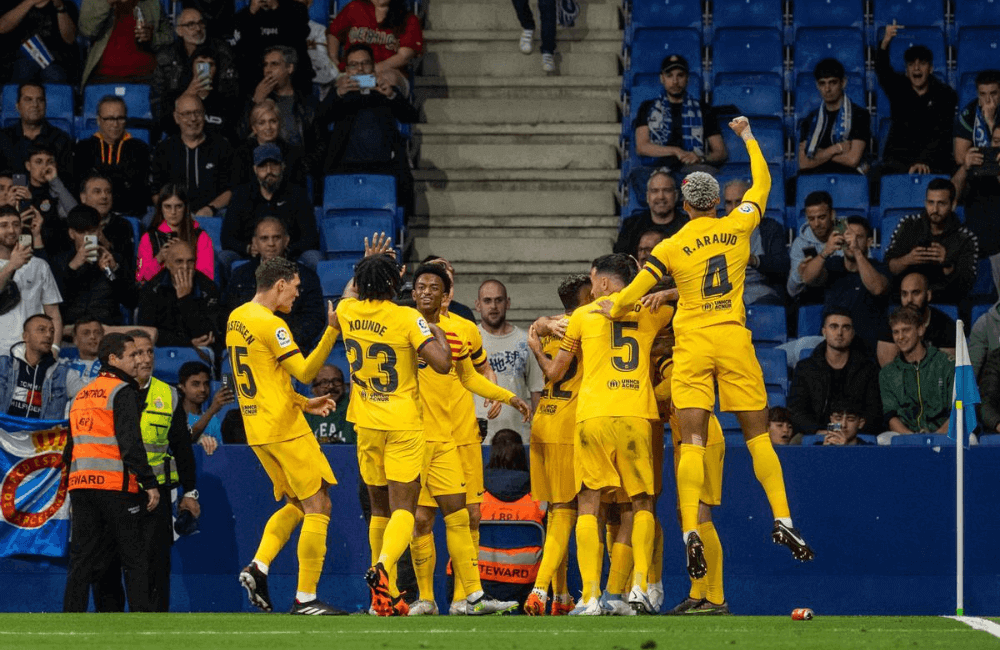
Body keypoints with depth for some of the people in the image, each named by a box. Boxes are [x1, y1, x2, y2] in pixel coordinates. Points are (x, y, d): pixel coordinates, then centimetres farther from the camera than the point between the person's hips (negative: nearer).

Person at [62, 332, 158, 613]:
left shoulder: (81, 395, 20)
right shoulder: (122, 391, -4)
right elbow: (130, 442, -14)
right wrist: (149, 482, -13)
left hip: (80, 485, 7)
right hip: (116, 485, -7)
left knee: (82, 562, 7)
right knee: (136, 560, -1)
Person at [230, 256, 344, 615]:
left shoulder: (236, 318, 13)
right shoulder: (270, 324, -16)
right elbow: (305, 372, -17)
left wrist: (305, 404, 18)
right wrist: (332, 330, -19)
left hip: (256, 430, 9)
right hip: (285, 428, -9)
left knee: (296, 504, 19)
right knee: (318, 506, -2)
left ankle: (259, 566, 1)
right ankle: (305, 598, -5)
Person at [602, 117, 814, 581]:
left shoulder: (671, 248, 0)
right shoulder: (737, 226, 4)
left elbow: (629, 297, -2)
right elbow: (762, 183, 22)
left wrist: (614, 311, 21)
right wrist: (748, 137, 34)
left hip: (692, 345, -1)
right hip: (734, 340, 1)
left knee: (692, 441, -5)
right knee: (758, 435, 7)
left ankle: (690, 530, -18)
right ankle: (782, 520, 2)